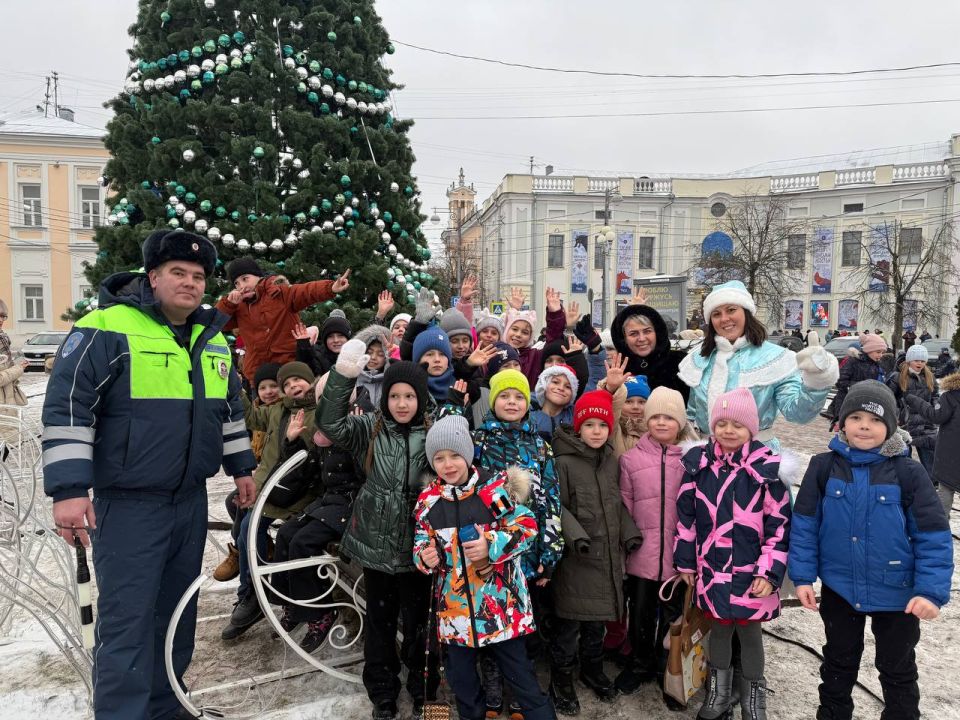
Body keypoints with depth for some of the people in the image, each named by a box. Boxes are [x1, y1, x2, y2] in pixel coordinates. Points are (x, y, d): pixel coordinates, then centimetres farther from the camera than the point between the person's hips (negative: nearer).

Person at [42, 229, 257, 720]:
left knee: (177, 614, 17)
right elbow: (66, 407, -14)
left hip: (190, 501, 7)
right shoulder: (106, 328, -12)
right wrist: (68, 488, -19)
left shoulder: (213, 339, 10)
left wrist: (241, 467, 21)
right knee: (127, 622, -3)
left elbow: (231, 408, 20)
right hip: (128, 504, -6)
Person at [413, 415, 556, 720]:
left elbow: (527, 525, -10)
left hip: (501, 599, -3)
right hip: (454, 603, 4)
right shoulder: (428, 499, 0)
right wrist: (425, 557, -12)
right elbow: (421, 543, 10)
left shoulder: (495, 487, -11)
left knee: (518, 670, 9)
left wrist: (492, 545, -22)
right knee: (461, 675, 19)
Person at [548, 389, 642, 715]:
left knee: (598, 617, 19)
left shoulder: (612, 461, 7)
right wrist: (576, 535, -23)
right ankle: (561, 679, 22)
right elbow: (557, 507, -12)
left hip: (608, 554, 6)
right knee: (569, 621, 4)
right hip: (576, 556, -5)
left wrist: (630, 533, 5)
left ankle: (593, 669, 39)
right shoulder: (564, 462, -12)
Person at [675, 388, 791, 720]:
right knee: (719, 628, 18)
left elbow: (780, 523, -8)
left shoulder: (767, 467, -11)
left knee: (749, 632, 13)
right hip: (711, 568, 2)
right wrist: (685, 562, 5)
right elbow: (686, 516, 3)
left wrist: (770, 571, -11)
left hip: (752, 571, -2)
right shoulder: (698, 462, -2)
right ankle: (719, 690, 39)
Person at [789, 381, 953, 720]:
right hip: (838, 588, 1)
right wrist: (803, 576, -7)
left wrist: (932, 590, -17)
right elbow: (805, 524, -5)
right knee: (839, 661, 22)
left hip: (896, 593, -1)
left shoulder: (908, 472, -13)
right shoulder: (824, 466, -10)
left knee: (898, 668, 20)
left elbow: (933, 536, -11)